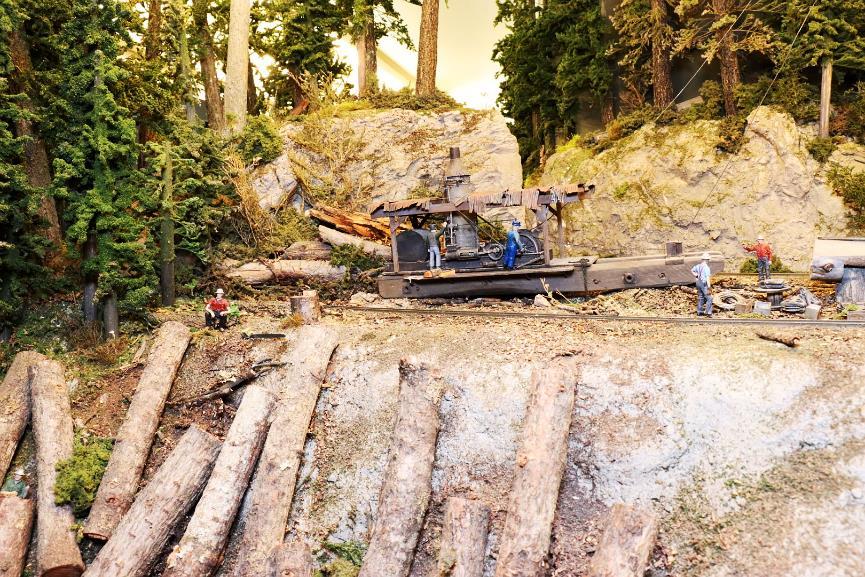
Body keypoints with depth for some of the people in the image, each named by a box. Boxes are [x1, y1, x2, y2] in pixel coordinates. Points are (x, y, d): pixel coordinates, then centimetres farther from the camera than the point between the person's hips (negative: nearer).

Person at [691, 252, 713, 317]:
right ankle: (708, 313, -6)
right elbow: (708, 278, -23)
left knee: (700, 297, 16)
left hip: (699, 283, 8)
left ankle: (699, 312, 20)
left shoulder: (698, 266, 5)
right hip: (704, 284, -8)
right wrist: (709, 287, -23)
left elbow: (692, 270, 22)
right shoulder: (706, 268, -19)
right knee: (709, 298, -2)